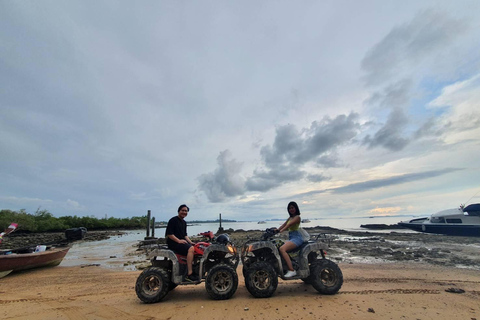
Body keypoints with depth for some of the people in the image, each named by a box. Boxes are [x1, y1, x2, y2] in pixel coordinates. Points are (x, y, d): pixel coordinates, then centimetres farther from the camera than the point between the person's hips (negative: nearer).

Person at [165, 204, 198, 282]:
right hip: (173, 243, -9)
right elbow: (169, 234, -15)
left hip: (182, 242, 9)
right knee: (191, 249, -30)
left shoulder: (184, 222, 19)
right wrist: (178, 240, -23)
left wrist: (191, 242, 7)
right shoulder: (173, 220, -8)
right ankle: (189, 274, -27)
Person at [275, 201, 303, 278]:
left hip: (296, 238, -9)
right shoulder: (290, 218, 21)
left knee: (282, 249, -29)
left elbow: (289, 225, -18)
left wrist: (280, 231, -30)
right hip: (291, 238, 9)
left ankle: (292, 270, -26)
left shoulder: (297, 217, -4)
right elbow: (283, 225, 12)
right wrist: (275, 230, -3)